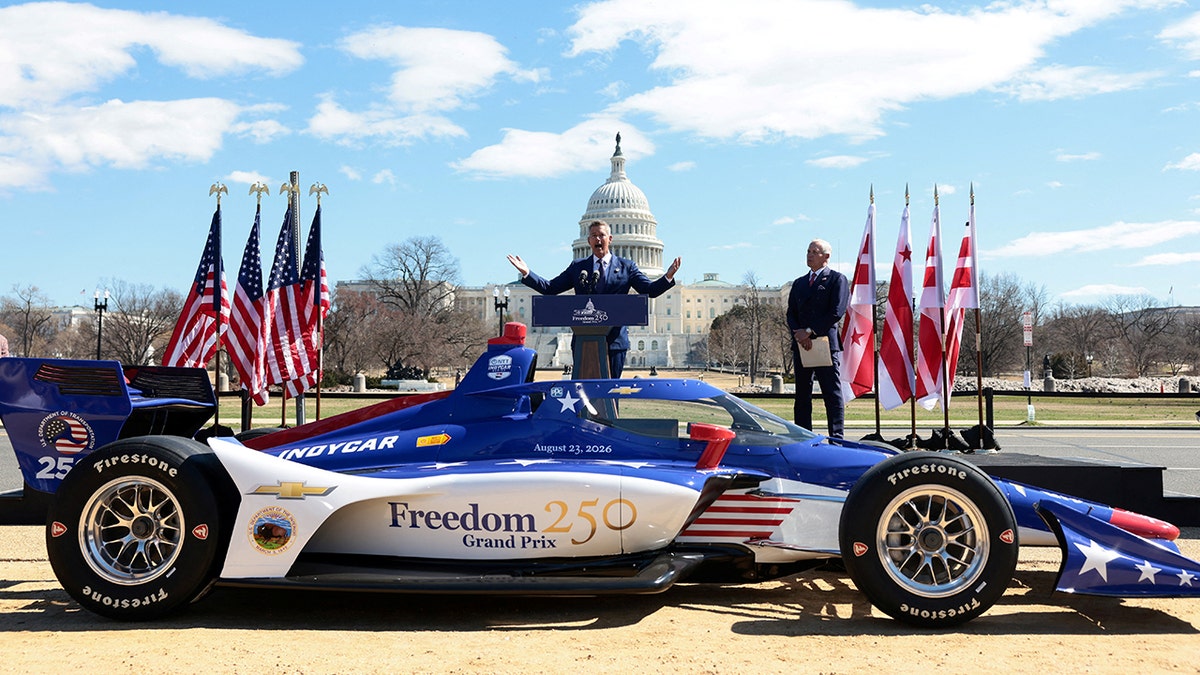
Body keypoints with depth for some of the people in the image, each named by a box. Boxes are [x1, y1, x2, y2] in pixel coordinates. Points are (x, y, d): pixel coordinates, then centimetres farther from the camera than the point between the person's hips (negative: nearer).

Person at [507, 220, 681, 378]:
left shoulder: (626, 266, 9)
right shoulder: (577, 267, 12)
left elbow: (650, 290, 2)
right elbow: (550, 289, 10)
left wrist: (668, 277, -16)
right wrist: (527, 273, -2)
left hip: (615, 340, -1)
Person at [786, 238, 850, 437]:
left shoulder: (837, 279, 3)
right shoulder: (799, 283, 21)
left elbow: (837, 311, -9)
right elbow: (791, 313, 13)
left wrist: (809, 331, -13)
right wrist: (799, 334, -7)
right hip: (801, 345, 6)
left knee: (832, 395, -3)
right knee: (802, 396, 6)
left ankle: (836, 438, -1)